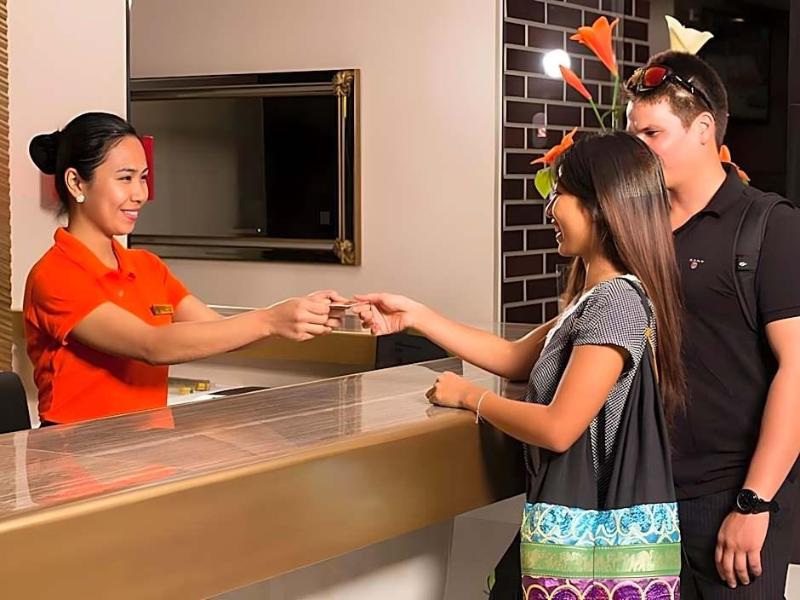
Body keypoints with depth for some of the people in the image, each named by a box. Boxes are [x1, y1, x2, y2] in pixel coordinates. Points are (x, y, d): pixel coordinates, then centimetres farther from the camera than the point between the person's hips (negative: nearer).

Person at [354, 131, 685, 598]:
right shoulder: (600, 296, 12)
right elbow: (516, 359, 18)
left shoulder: (616, 300, -20)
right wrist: (415, 316, 14)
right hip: (582, 521, 9)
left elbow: (557, 429, -23)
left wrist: (468, 396, -7)